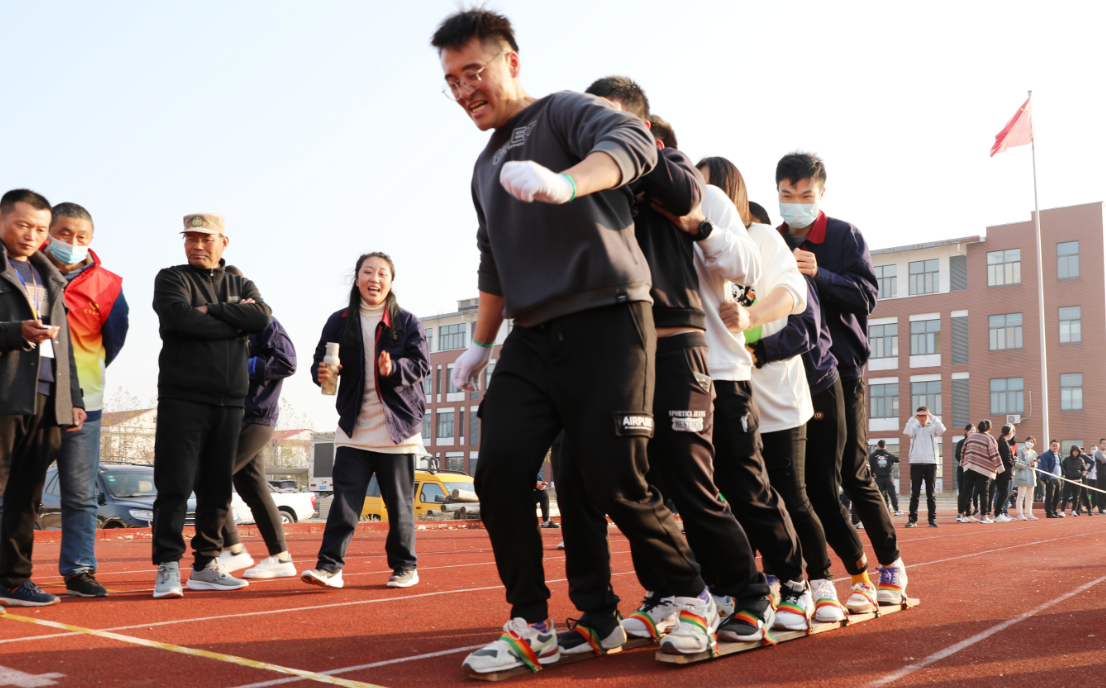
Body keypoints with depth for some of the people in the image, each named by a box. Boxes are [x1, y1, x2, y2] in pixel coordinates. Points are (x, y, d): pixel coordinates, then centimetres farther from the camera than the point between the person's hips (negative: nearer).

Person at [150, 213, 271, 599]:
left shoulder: (240, 286, 18)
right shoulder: (171, 279, 7)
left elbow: (262, 318, -3)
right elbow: (181, 317, -14)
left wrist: (211, 310, -9)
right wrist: (235, 323, -6)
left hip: (230, 402, 4)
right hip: (182, 398, -4)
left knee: (217, 489, 7)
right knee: (175, 486, -8)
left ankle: (205, 567, 16)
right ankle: (167, 567, -4)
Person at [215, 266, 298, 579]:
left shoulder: (266, 324, -5)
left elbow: (287, 363, -14)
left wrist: (246, 365, -16)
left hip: (256, 419, -8)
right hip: (236, 418, 8)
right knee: (252, 487, 8)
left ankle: (233, 550, -6)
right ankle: (280, 557, 13)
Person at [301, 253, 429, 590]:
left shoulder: (407, 322, 3)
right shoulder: (339, 321, 9)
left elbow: (421, 365, -4)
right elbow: (320, 358, 10)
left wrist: (394, 369, -24)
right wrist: (321, 372, -14)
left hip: (397, 426, -1)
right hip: (354, 426, 1)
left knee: (399, 501, 4)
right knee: (345, 496, -6)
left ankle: (405, 566, 18)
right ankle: (330, 566, -5)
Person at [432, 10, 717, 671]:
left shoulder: (565, 112, 0)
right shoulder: (488, 167, 24)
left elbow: (633, 141, -22)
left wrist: (563, 182, -41)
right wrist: (480, 346, 32)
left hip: (607, 323, -7)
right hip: (532, 341, 7)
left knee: (616, 483, -10)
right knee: (499, 474, -6)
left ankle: (695, 597, 14)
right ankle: (531, 626, 7)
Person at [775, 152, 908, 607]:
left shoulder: (844, 236, 0)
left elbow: (867, 294, -10)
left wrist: (819, 274, -24)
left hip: (841, 369, -3)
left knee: (854, 474, -4)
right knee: (816, 479, 0)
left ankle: (891, 562, 16)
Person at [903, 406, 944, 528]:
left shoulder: (933, 428, 8)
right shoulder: (914, 428, 9)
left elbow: (942, 429, -13)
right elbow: (906, 432, -11)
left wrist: (932, 417, -9)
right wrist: (913, 418, -9)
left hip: (931, 463, 0)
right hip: (916, 463, 0)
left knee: (931, 494, 4)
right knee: (914, 493, 2)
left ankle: (932, 519, 7)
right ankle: (912, 519, 3)